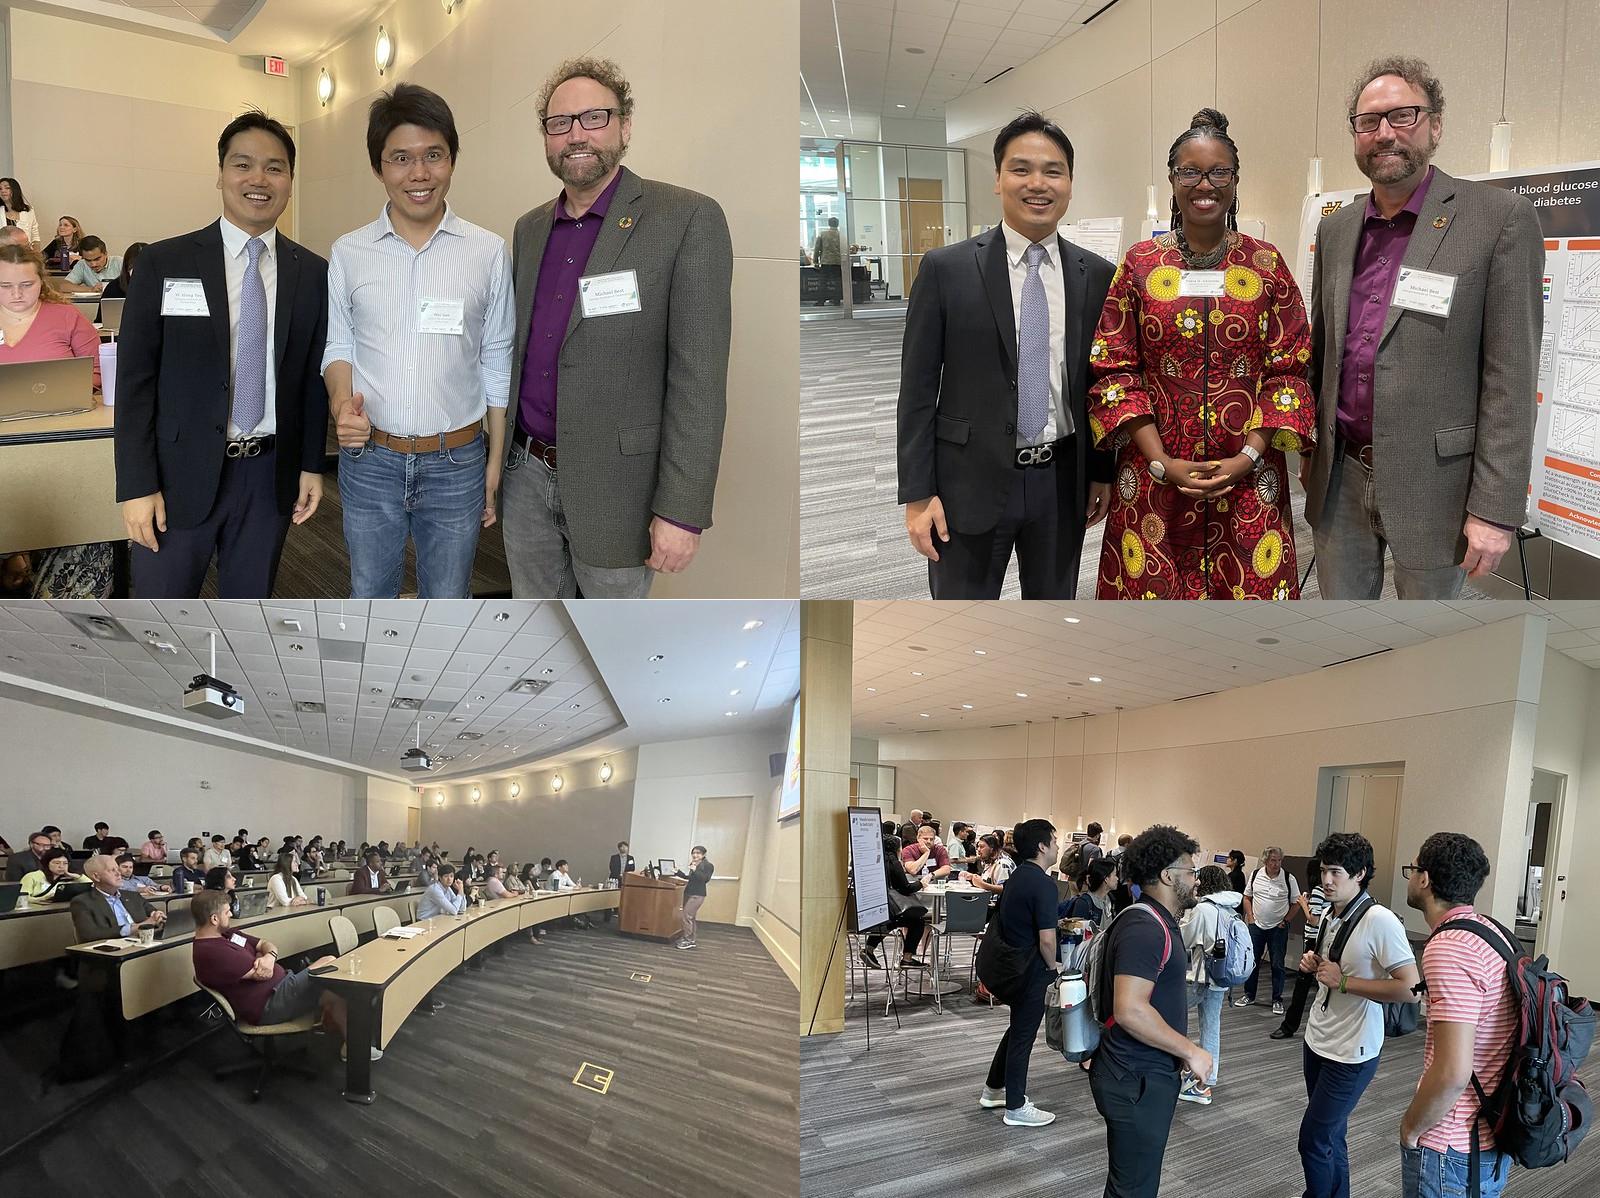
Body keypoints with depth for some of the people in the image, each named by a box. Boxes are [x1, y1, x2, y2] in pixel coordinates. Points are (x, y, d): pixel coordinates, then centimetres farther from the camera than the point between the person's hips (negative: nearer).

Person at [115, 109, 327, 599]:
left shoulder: (313, 274, 3)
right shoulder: (163, 264, -4)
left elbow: (313, 378, 9)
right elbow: (135, 380, -4)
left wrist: (312, 466, 6)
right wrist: (137, 485, -8)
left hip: (270, 475, 2)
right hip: (182, 474, -2)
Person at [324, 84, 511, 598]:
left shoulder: (489, 252, -2)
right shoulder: (348, 253, 1)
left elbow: (497, 363, 3)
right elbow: (339, 345, 9)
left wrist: (496, 461, 2)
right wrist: (341, 400, -13)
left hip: (457, 463, -1)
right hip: (369, 459, 1)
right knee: (369, 598, 15)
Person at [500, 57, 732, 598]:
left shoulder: (688, 220, -11)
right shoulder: (530, 228, 10)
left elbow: (699, 379, -15)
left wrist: (683, 511, -19)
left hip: (613, 486, -5)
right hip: (526, 474, 6)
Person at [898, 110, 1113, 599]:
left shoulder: (1097, 276, 3)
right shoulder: (946, 269, -6)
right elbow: (918, 388, -5)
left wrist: (1103, 472, 10)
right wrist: (917, 494, -9)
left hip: (1062, 481, 3)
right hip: (971, 481, -3)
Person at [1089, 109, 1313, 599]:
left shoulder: (1267, 264, 4)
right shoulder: (1140, 264, 2)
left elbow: (1290, 369, 2)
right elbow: (1112, 370, -1)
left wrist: (1248, 457, -11)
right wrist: (1161, 462, -11)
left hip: (1249, 480, 1)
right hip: (1154, 479, 0)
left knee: (1250, 591, 5)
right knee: (1156, 591, 5)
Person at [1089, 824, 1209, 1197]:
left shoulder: (1157, 922, 13)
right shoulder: (1145, 928, -21)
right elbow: (1130, 1010, -29)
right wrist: (1190, 1051, -20)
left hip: (1147, 1074, 10)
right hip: (1137, 1081, -10)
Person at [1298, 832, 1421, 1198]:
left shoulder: (1380, 921, -21)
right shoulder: (1329, 914, 4)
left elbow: (1409, 988, -24)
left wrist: (1343, 982, -23)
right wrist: (1314, 963, 0)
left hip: (1351, 1053, -8)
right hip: (1317, 1040, 8)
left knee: (1314, 1140, -2)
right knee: (1330, 1136, 17)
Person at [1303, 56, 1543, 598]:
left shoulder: (1500, 218, -9)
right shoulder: (1335, 229, 9)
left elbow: (1511, 376, -12)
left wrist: (1496, 508, -16)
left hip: (1432, 486, -4)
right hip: (1340, 479, 5)